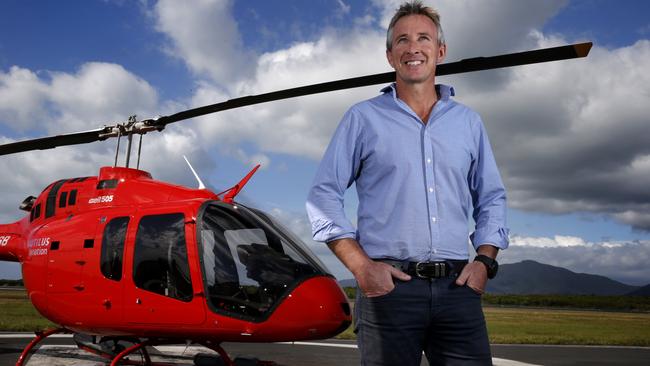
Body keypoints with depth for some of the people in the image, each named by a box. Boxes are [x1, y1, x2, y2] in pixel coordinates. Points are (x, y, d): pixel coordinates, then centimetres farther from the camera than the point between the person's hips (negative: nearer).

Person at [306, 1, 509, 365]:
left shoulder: (469, 122, 15)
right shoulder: (363, 119, 6)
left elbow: (491, 199, 19)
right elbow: (324, 196, 2)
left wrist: (484, 261, 3)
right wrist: (361, 266, -7)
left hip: (457, 287, 3)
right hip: (389, 285, -2)